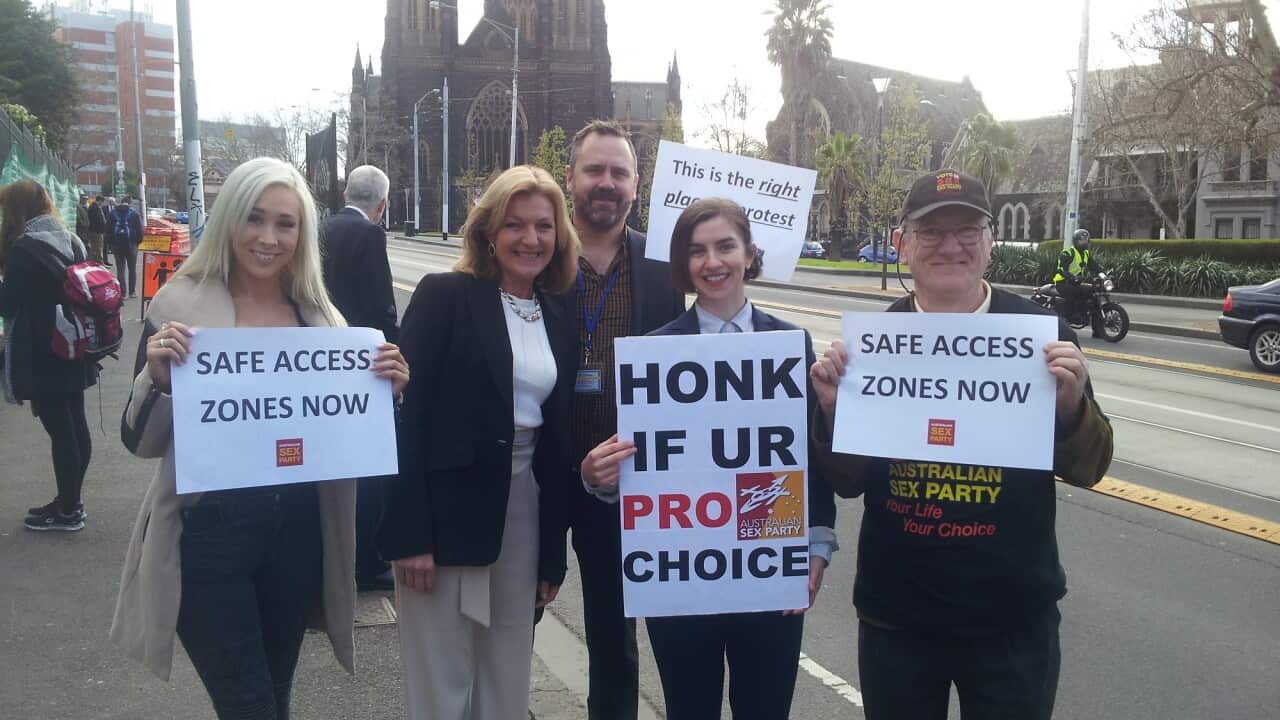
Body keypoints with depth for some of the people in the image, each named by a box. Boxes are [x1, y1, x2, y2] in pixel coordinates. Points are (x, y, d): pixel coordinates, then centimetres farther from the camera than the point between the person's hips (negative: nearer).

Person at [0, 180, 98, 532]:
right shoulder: (71, 241, 10)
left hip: (42, 357, -8)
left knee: (59, 431, -1)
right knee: (75, 426, 13)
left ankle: (68, 511, 8)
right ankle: (70, 500, 25)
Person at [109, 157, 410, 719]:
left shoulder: (320, 315, 3)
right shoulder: (180, 305, -7)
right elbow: (140, 441, -4)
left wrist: (384, 390, -8)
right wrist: (157, 375, -22)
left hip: (298, 530, 4)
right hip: (209, 532, -4)